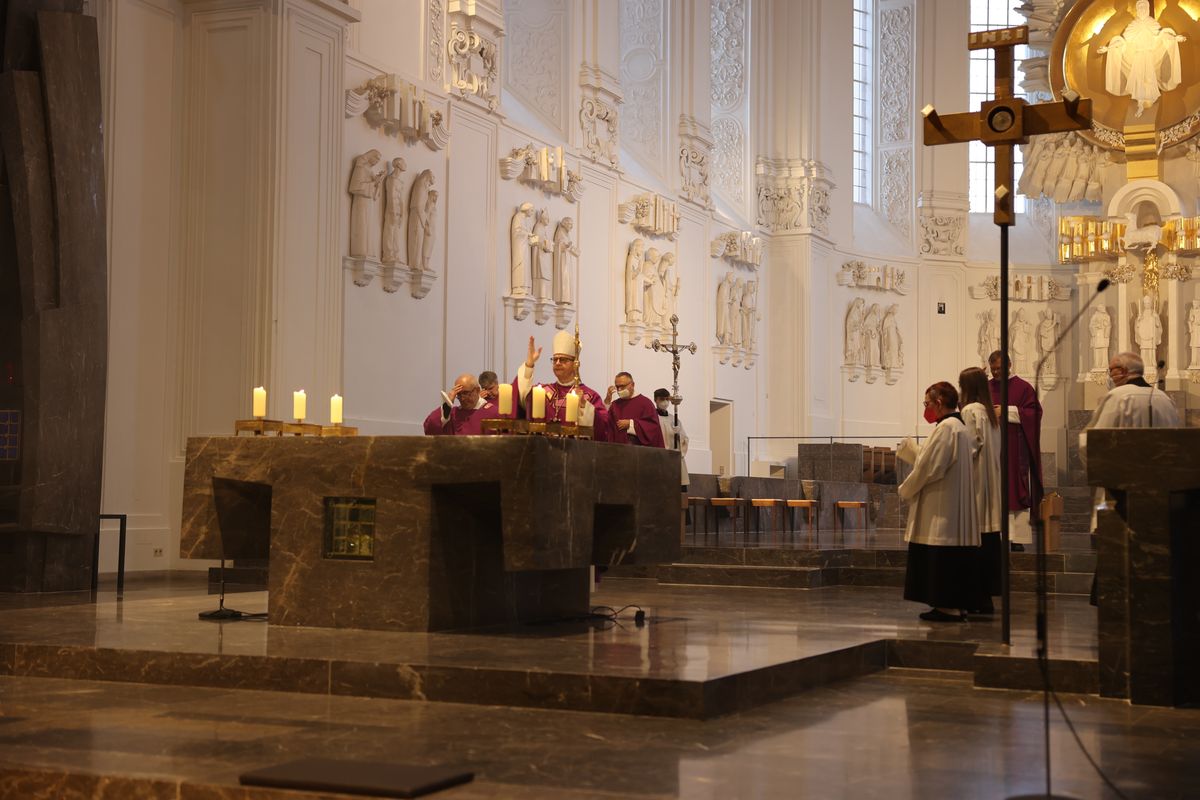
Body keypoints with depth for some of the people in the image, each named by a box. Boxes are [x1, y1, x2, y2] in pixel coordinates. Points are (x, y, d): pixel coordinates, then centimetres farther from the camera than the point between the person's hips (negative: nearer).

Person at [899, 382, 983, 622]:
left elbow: (929, 467, -17)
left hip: (942, 509, -10)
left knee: (942, 561, -7)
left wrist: (906, 490, -5)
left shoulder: (946, 428, -16)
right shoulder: (959, 427, 17)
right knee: (952, 558, 12)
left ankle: (949, 607, -6)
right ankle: (953, 605, 15)